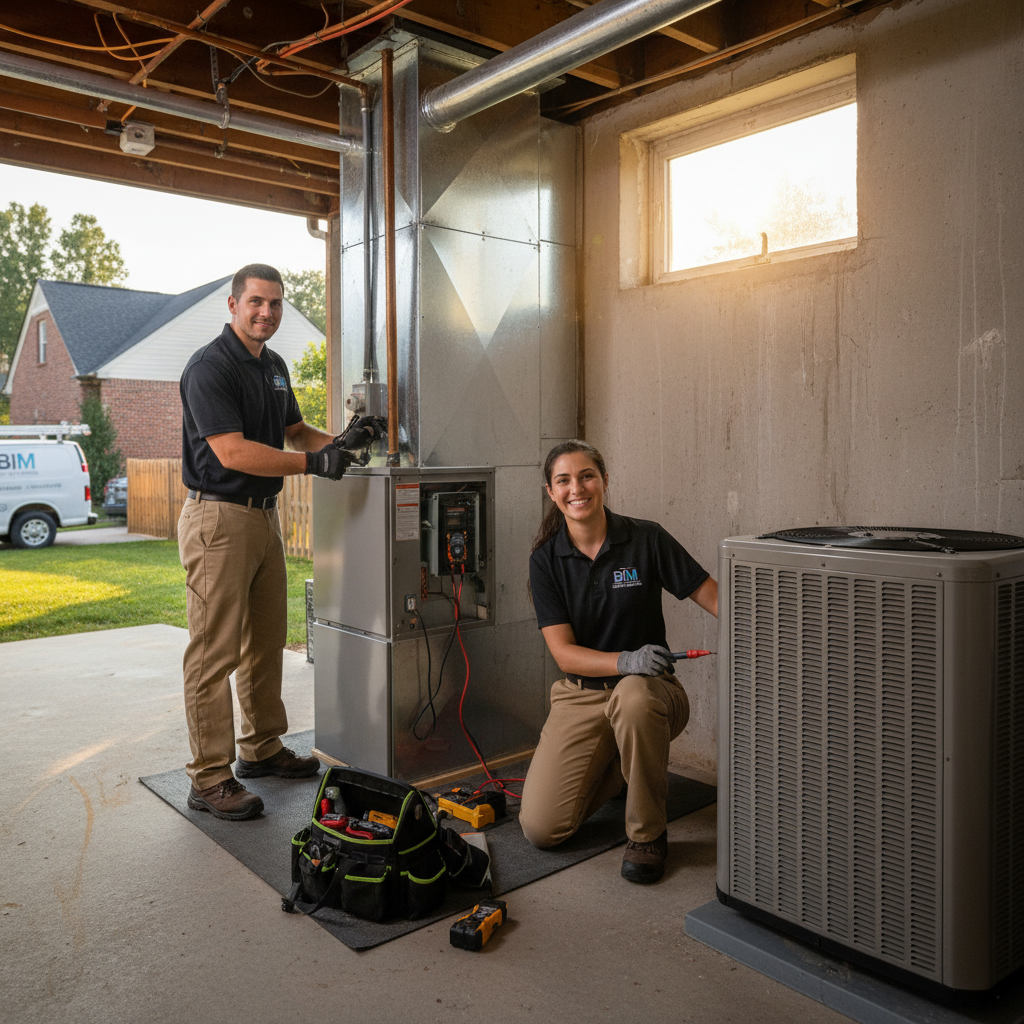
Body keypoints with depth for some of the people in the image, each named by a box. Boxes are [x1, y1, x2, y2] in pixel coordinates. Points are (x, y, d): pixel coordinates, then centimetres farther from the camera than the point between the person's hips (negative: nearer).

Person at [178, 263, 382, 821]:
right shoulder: (209, 367, -13)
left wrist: (342, 440, 3)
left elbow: (295, 431, 22)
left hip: (264, 517, 9)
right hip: (218, 518, -9)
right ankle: (209, 778, 4)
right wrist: (313, 463, -22)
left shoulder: (274, 365, 14)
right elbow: (232, 452, -22)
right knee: (214, 651, -4)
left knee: (266, 643, 15)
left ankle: (262, 748, 30)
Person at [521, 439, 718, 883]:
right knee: (540, 828, -11)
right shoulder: (546, 559, -4)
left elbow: (715, 598, -8)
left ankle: (647, 834, -13)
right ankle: (615, 767, 22)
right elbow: (564, 653, -10)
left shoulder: (646, 539, -8)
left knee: (632, 696, -40)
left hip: (650, 690, -2)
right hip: (580, 696, 2)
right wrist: (626, 660, -29)